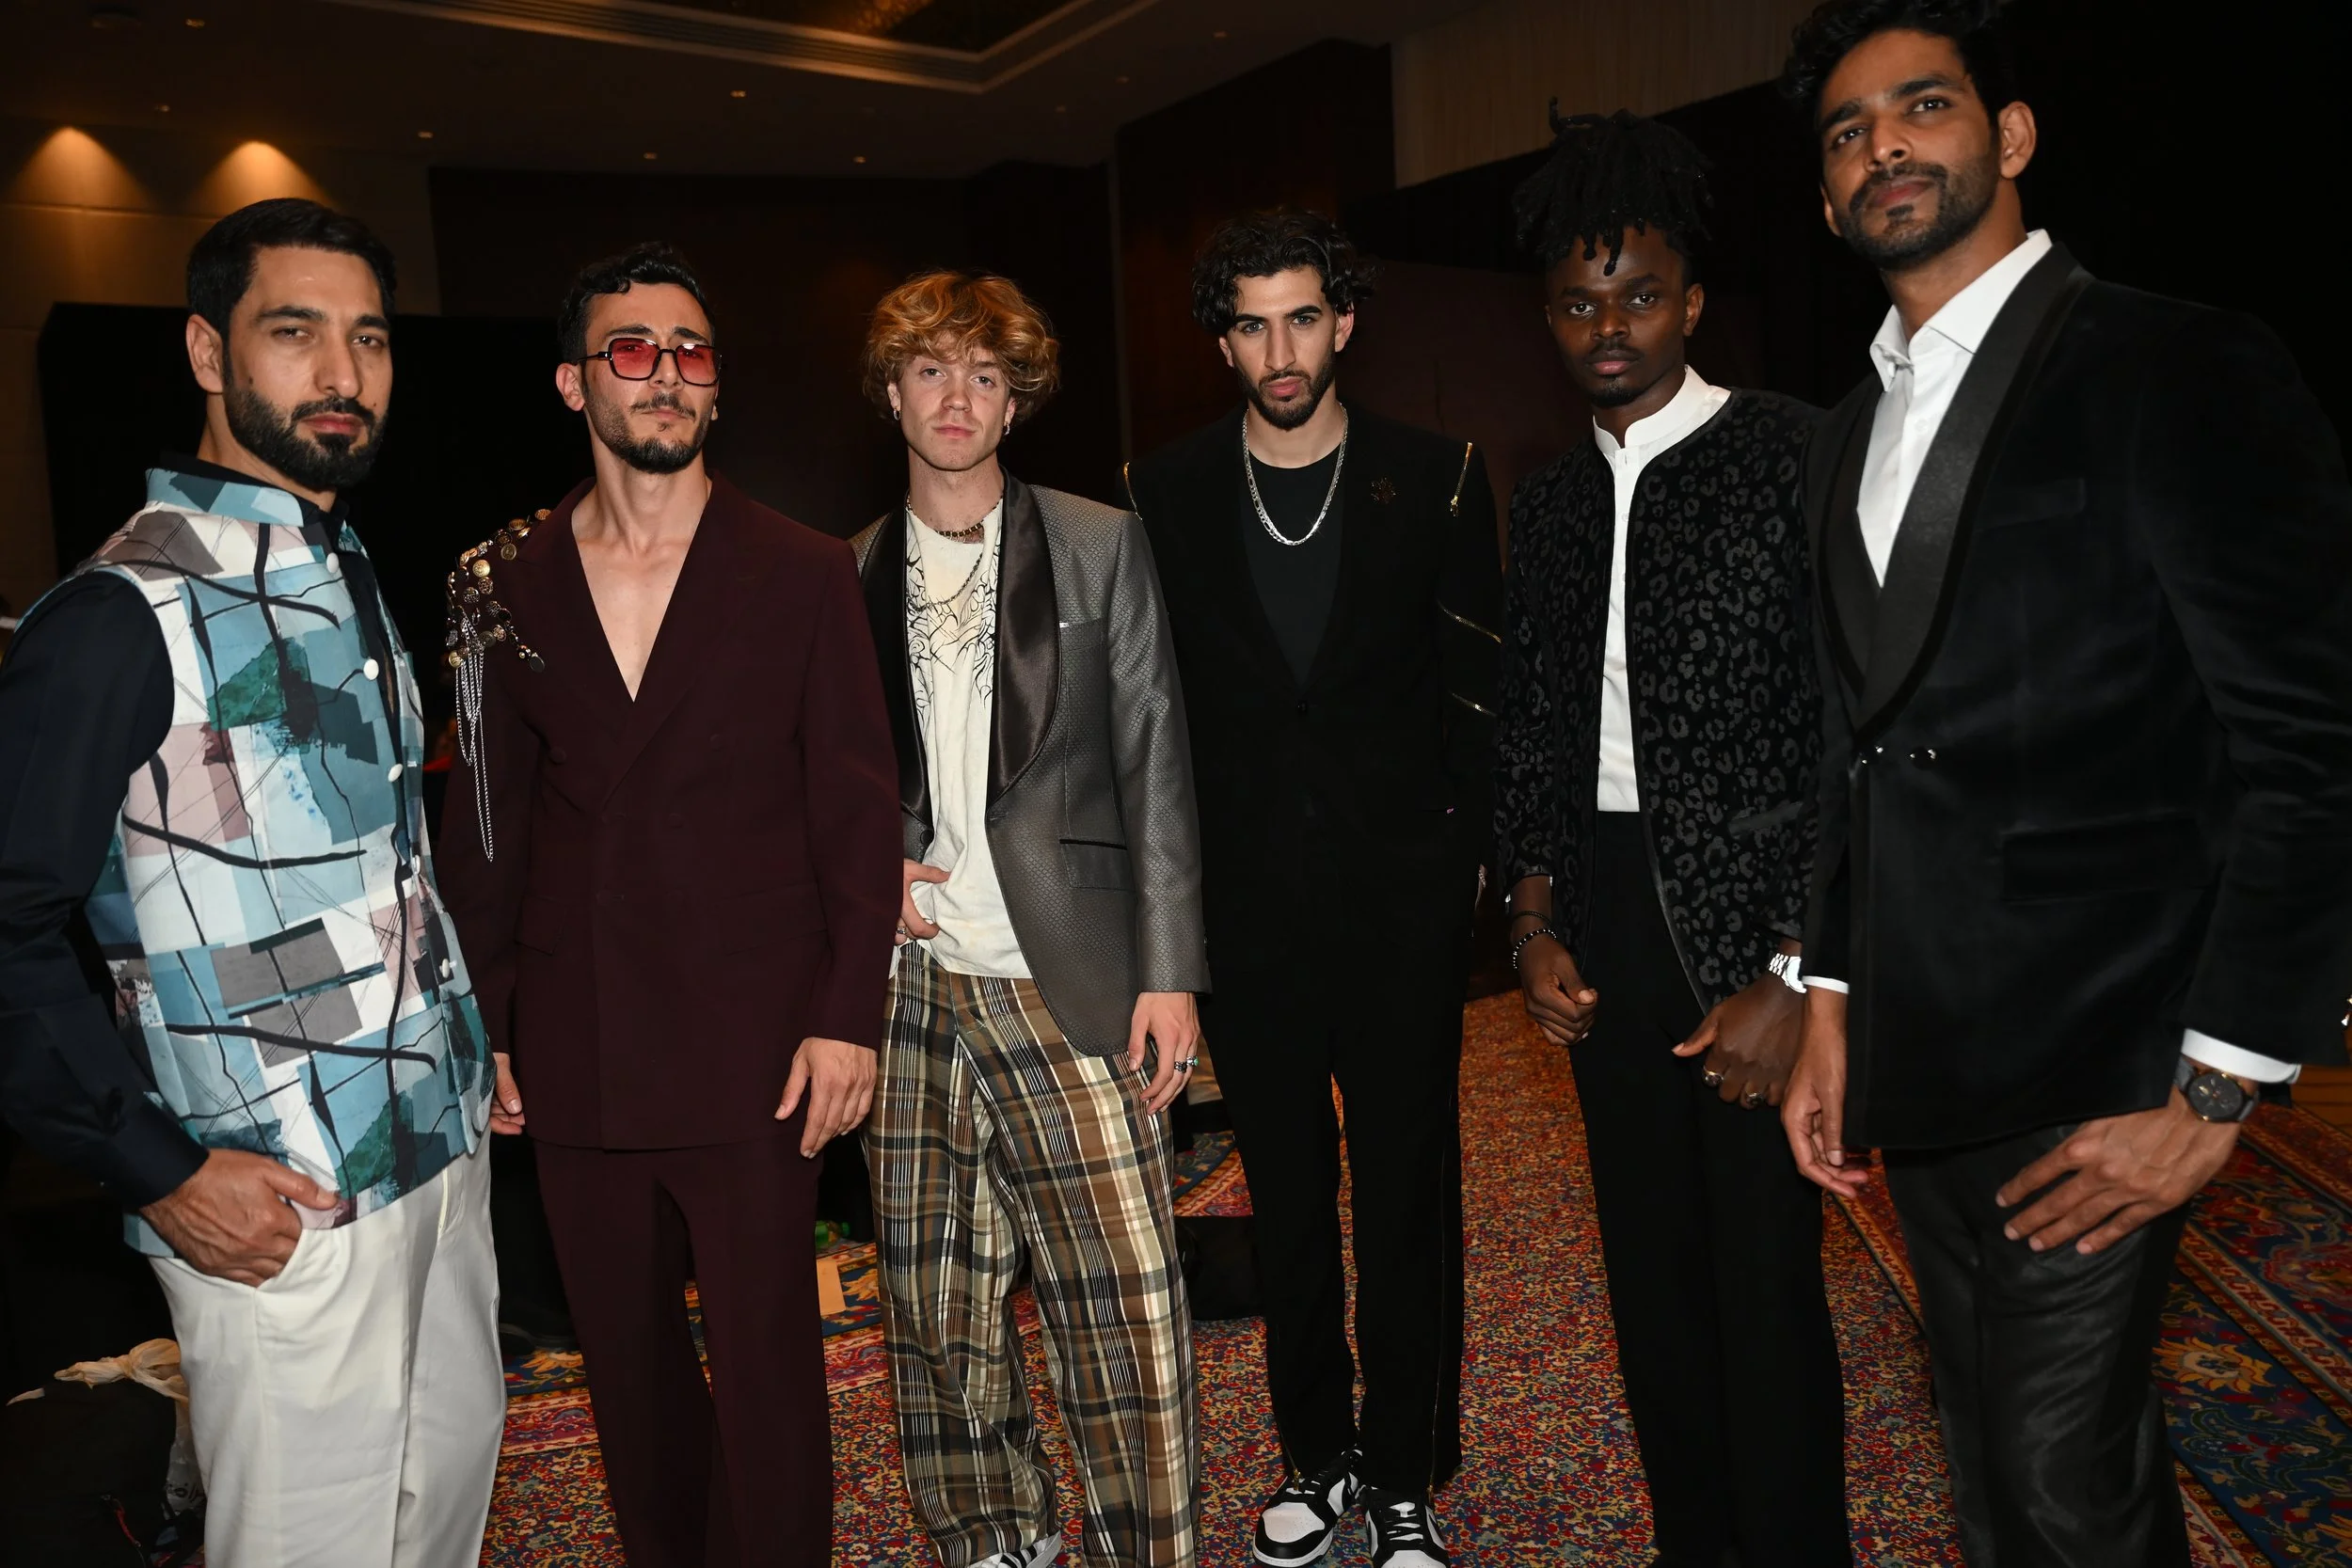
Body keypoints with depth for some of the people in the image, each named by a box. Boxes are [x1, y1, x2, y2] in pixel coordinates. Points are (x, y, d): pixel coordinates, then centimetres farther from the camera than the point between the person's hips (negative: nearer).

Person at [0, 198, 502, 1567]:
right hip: (275, 1205, -7)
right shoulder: (125, 616, -15)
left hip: (446, 1147, 8)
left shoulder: (352, 581, 11)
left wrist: (469, 1037, 13)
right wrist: (159, 1171, -16)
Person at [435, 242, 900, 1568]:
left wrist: (849, 1014, -8)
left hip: (752, 1047, -3)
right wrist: (484, 1024, 7)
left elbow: (859, 808, -2)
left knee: (767, 1359, 5)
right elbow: (488, 820, 10)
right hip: (575, 1049, 3)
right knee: (627, 1354, 17)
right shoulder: (509, 584, 7)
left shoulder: (805, 574, 0)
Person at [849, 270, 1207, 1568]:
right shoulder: (848, 576, 10)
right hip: (911, 987, 3)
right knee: (938, 1314, 12)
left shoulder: (1099, 546, 4)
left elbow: (1154, 766, 0)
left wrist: (1168, 970, -6)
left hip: (1067, 987, -2)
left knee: (1126, 1316, -3)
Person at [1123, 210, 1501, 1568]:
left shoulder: (1437, 479, -1)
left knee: (1410, 1189, 7)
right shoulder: (1167, 494, 3)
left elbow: (1475, 688, 2)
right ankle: (1318, 1456, 32)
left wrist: (1466, 853, -3)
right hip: (1244, 897, 2)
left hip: (1400, 893, -1)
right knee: (1289, 1190, 14)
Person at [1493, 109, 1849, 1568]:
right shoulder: (1549, 498, 13)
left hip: (1751, 928, -5)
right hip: (1604, 922, 5)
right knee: (1652, 1271, 14)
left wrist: (1799, 972, -13)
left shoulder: (1796, 454, -5)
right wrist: (1535, 916, 3)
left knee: (1767, 1286, 0)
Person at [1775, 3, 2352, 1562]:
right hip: (1920, 1069, 7)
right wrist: (1832, 1006, 11)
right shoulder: (1848, 443, 14)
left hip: (2089, 1082, -7)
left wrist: (2214, 1093, -15)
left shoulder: (2174, 370, -8)